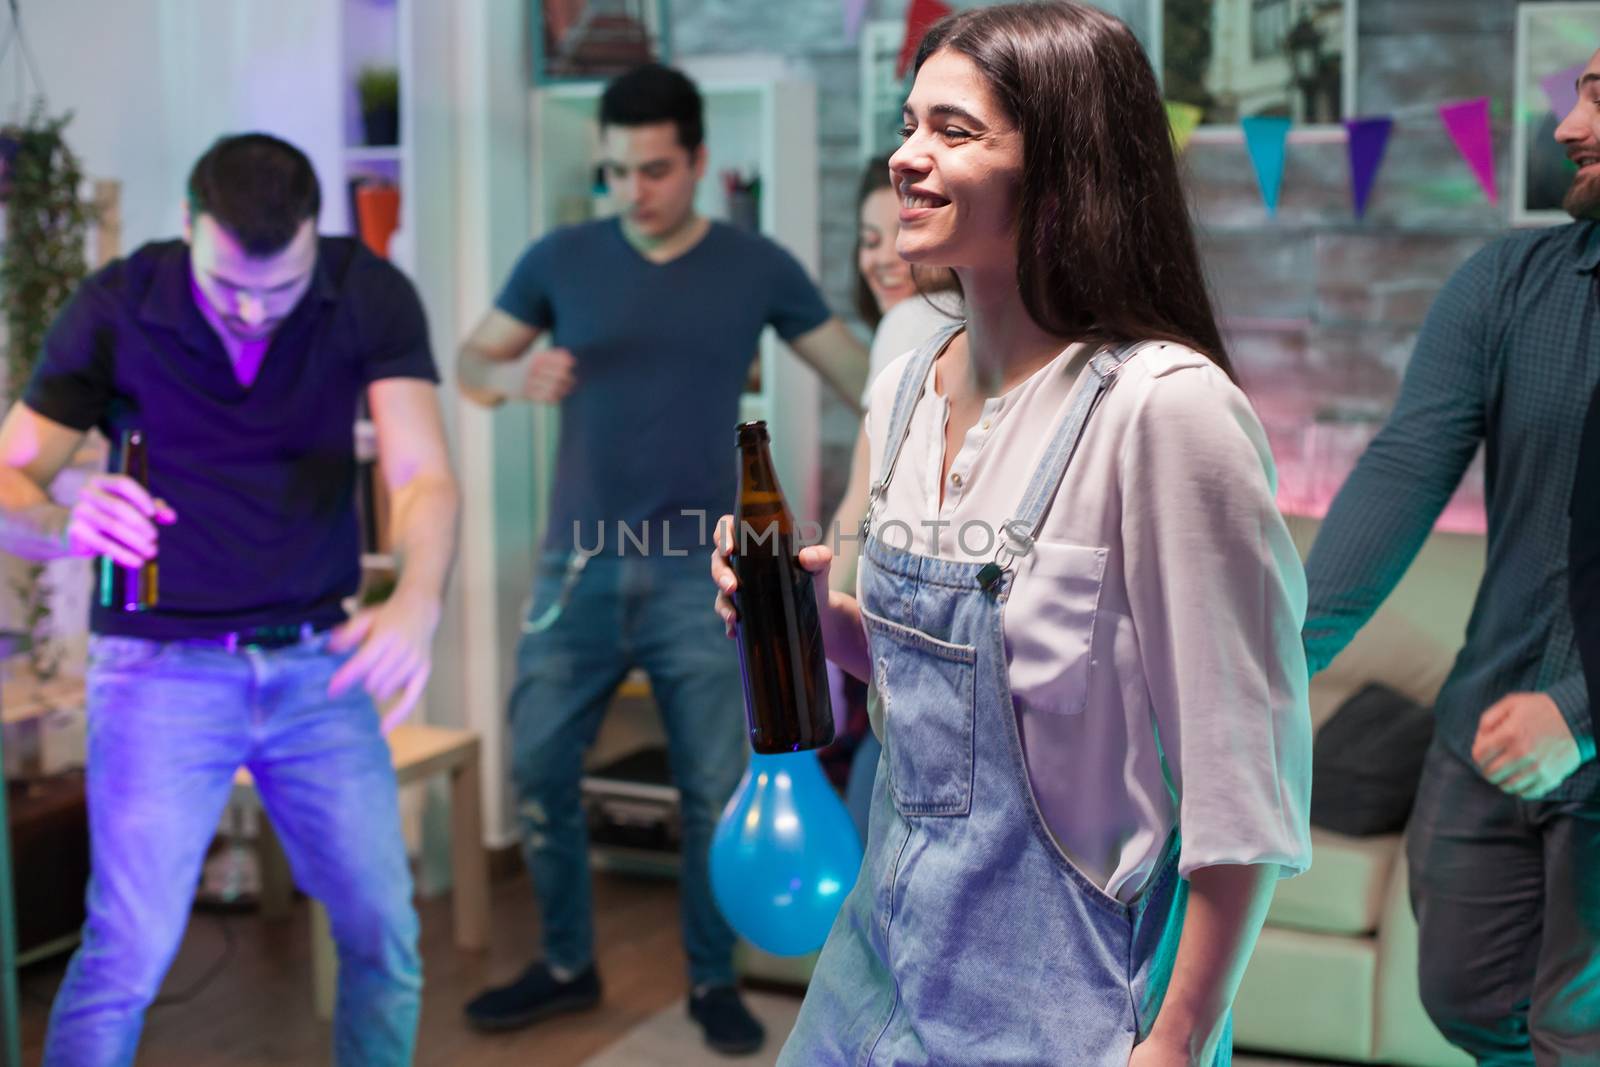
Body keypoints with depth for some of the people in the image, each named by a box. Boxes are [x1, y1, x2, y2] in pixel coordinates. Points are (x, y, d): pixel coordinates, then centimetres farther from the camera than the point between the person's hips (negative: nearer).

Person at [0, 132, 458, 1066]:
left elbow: (423, 474, -17)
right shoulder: (116, 308, -11)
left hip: (319, 662, 2)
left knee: (385, 936, 3)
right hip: (164, 665, -2)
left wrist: (418, 603, -39)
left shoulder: (373, 297, -8)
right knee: (129, 952, -9)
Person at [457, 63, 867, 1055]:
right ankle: (567, 965, 26)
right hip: (580, 566, 2)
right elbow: (471, 359, 7)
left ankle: (715, 981, 22)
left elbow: (859, 375, 1)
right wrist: (516, 379, -16)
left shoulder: (757, 267, -1)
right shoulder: (564, 258, 1)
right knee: (540, 772, 6)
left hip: (699, 574, -1)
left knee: (716, 788, 3)